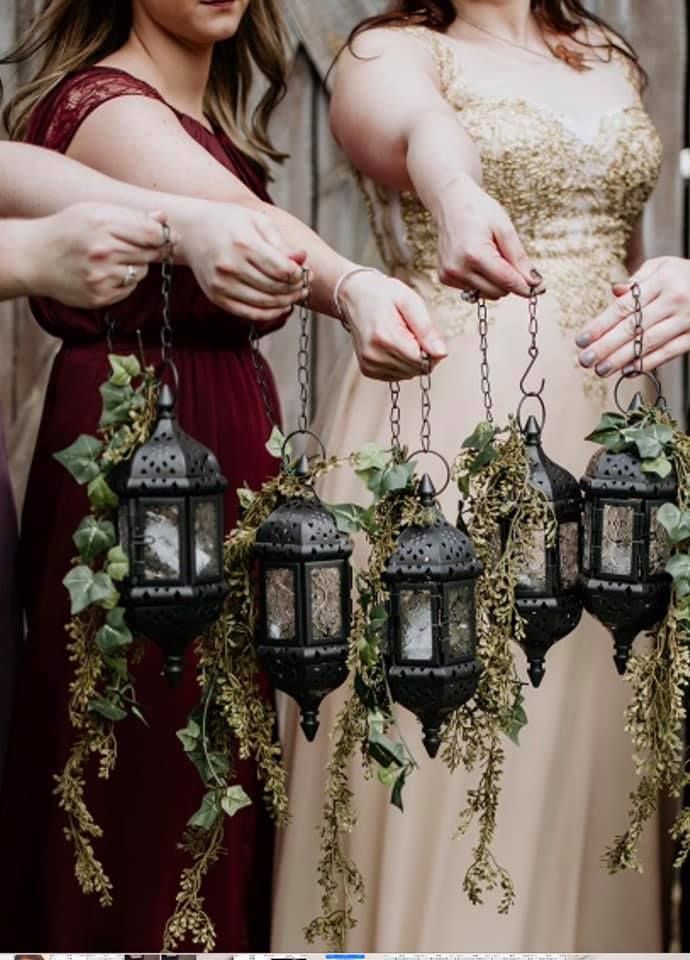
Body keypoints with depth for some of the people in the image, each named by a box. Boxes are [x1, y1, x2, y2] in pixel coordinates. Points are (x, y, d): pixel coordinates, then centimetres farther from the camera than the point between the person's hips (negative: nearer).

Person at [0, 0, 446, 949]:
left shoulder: (212, 118, 16)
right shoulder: (100, 106, -15)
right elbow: (244, 226, -37)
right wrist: (351, 285, -54)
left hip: (222, 444, 9)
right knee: (151, 772, -4)